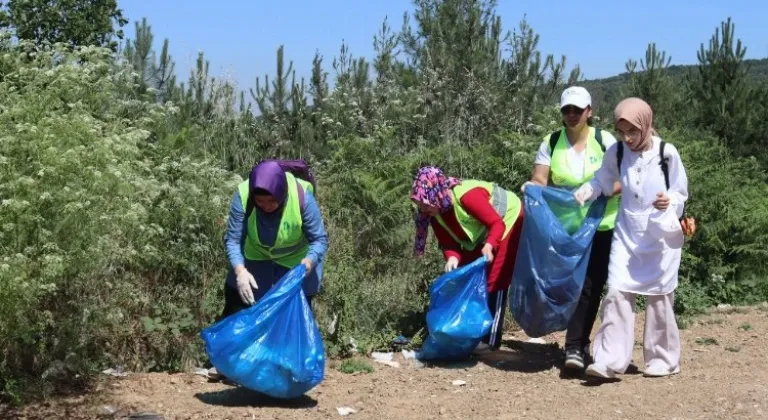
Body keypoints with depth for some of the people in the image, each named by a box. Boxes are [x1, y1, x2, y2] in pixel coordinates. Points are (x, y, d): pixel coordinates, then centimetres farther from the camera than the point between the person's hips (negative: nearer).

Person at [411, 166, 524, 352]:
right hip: (480, 235, 9)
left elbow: (497, 223, -35)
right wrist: (452, 257, -33)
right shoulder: (435, 213, -12)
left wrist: (489, 246, -51)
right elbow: (448, 241, -12)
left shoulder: (467, 195, -38)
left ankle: (491, 338, -8)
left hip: (508, 221, -8)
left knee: (495, 279, -12)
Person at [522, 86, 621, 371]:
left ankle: (575, 347, -4)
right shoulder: (551, 143, 2)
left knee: (590, 285, -5)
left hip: (600, 226, -1)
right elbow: (539, 180, -4)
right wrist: (531, 187, -27)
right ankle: (579, 344, 19)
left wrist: (603, 191, -22)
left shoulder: (605, 140, -1)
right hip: (564, 227, 1)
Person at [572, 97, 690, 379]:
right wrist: (585, 192, -14)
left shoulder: (667, 153, -11)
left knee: (659, 296, 5)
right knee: (617, 293, -7)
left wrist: (669, 201, -24)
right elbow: (601, 181, 7)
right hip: (627, 233, 2)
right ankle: (609, 361, -7)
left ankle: (663, 359, 20)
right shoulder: (616, 153, -3)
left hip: (661, 235, -2)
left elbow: (681, 192, -3)